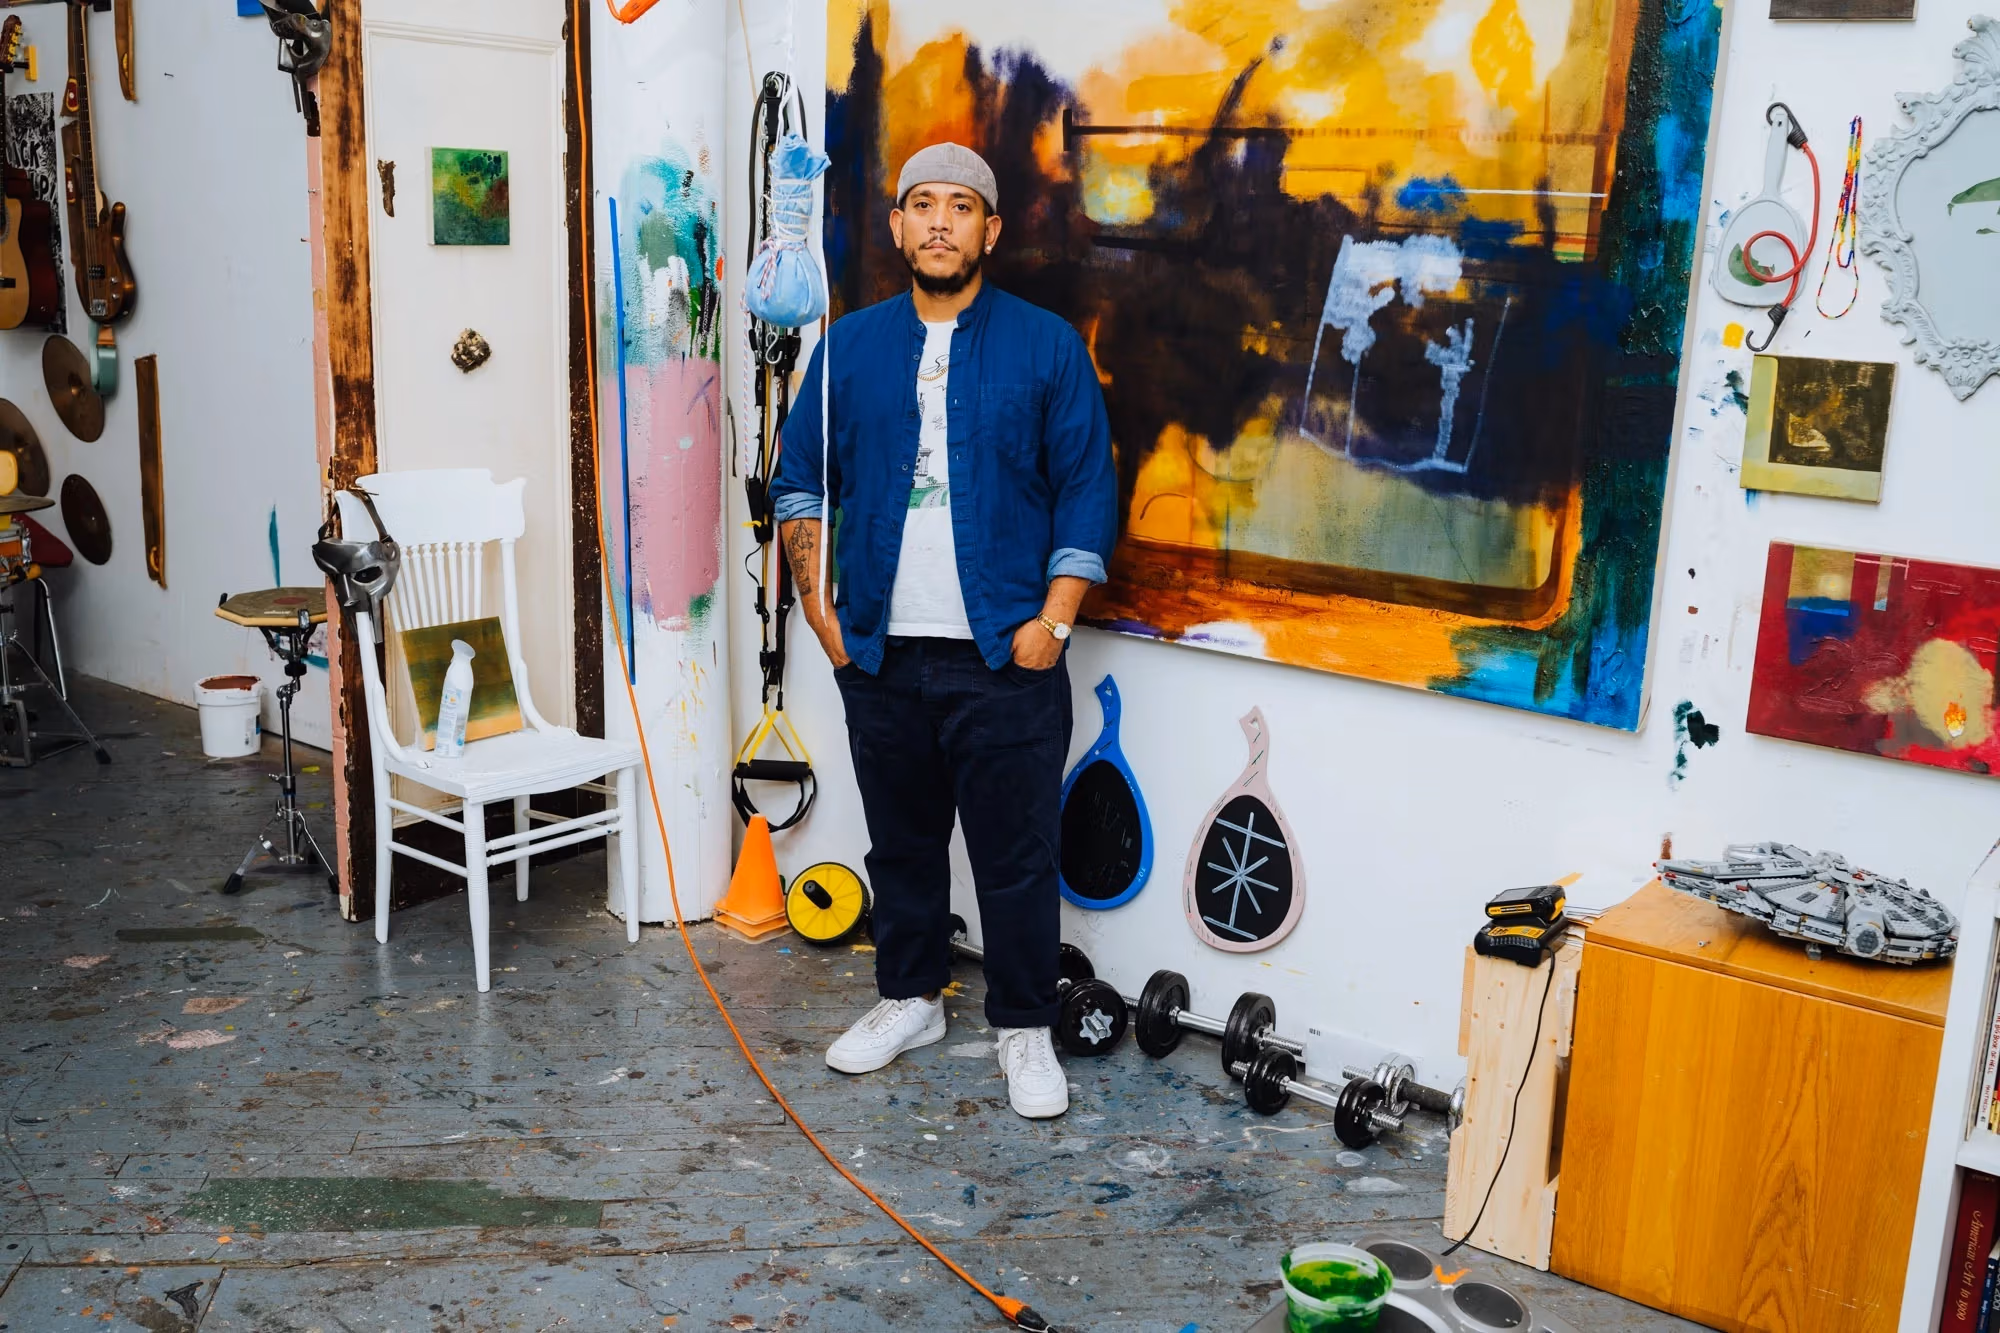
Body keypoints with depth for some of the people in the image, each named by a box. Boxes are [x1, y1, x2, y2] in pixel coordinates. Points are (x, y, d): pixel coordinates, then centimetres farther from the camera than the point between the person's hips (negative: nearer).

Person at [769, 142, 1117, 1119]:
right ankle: (908, 999, 33)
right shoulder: (850, 346, 7)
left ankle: (1024, 1030, 19)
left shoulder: (1046, 346, 0)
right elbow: (800, 481, 12)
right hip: (881, 652, 3)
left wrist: (1054, 618, -9)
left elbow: (1087, 491, -1)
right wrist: (817, 602, 3)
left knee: (1016, 854, 3)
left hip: (1005, 655, -3)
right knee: (901, 840, 16)